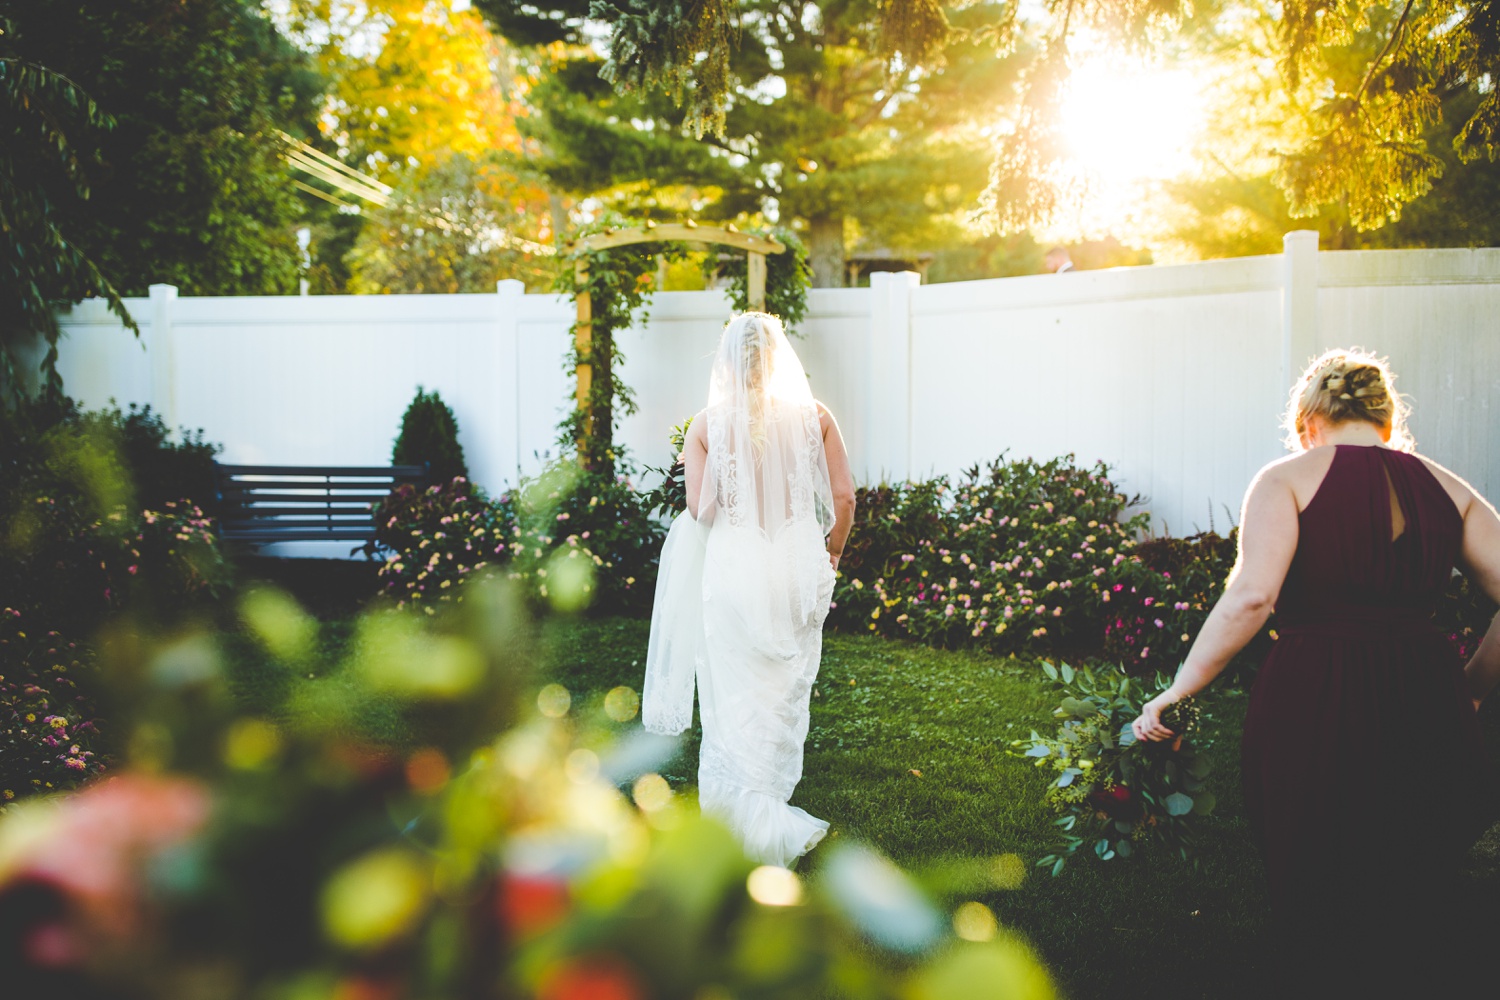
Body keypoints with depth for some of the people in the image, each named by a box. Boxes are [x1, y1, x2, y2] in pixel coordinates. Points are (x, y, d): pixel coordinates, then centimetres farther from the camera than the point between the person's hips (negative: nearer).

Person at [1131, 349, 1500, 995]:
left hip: (1313, 708, -4)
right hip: (1427, 710, 4)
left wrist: (1179, 692, -10)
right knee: (1415, 914, 19)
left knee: (1316, 922, 12)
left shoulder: (1289, 479, -2)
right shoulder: (1447, 489, 10)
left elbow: (1250, 596, -17)